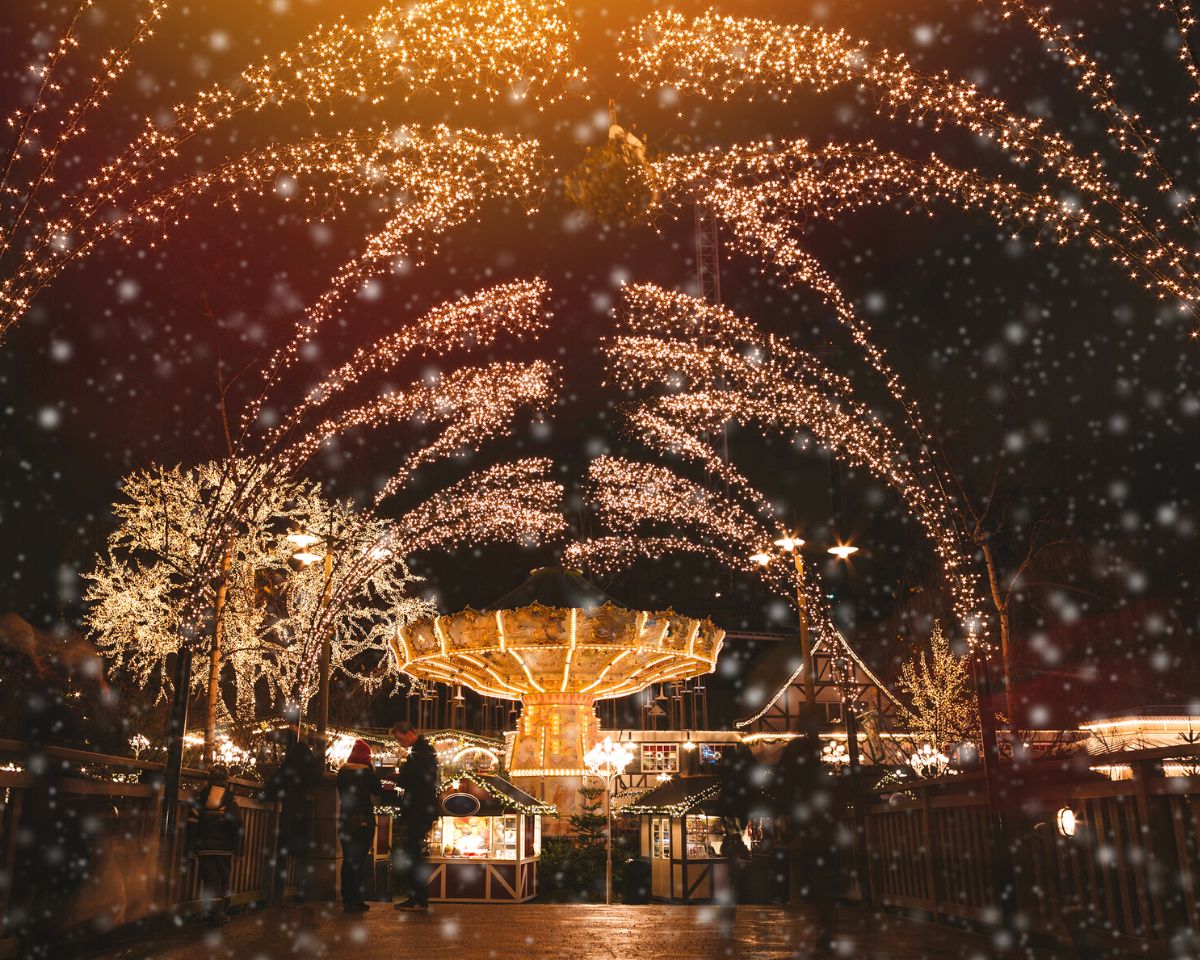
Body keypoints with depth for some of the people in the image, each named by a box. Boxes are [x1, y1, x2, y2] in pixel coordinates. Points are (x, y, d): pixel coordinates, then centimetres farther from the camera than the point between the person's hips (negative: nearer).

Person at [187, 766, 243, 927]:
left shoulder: (199, 799, 1)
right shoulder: (230, 801, -2)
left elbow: (192, 824, -2)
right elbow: (237, 825, -5)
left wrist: (191, 847, 2)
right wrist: (237, 848, 1)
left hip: (204, 848, 0)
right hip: (224, 849, 0)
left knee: (210, 881, 1)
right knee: (224, 880, 14)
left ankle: (216, 915, -4)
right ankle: (223, 913, 20)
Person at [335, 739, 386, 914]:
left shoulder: (342, 771, 2)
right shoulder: (367, 772, -11)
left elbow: (341, 793, 13)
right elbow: (378, 792, -1)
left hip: (345, 820, 5)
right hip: (364, 820, -5)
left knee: (347, 859, 11)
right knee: (359, 860, 0)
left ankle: (347, 900, 14)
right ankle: (356, 901, -1)